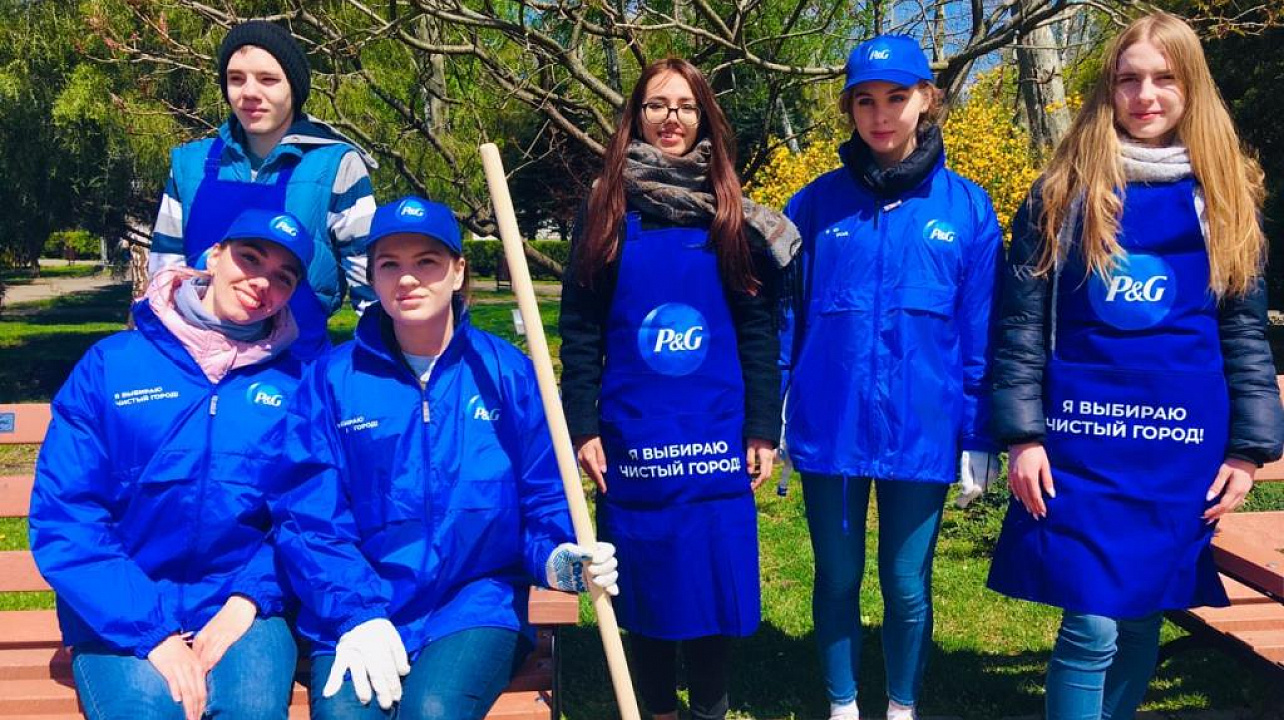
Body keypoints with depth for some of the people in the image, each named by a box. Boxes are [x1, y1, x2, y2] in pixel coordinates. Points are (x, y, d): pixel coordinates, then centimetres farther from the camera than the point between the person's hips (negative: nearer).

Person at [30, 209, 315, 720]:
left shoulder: (292, 384, 4)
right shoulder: (110, 365, 0)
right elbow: (64, 518, -5)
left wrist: (248, 599, -14)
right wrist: (152, 633, -14)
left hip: (244, 609, 0)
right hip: (122, 615, 0)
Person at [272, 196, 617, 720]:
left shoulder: (507, 373, 2)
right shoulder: (332, 379, 2)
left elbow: (545, 501, 4)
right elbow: (308, 517, -1)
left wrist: (560, 558, -17)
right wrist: (357, 614, -14)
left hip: (477, 604, 0)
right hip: (356, 612, 1)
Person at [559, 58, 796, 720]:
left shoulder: (734, 217, 4)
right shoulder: (605, 210, 5)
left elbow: (759, 330, 3)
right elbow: (579, 329, 3)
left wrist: (763, 430, -2)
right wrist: (581, 427, -3)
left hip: (715, 437, 0)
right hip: (631, 436, 1)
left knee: (713, 581, 3)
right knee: (644, 585, 8)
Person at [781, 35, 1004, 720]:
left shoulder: (966, 207, 0)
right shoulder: (817, 202, 0)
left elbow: (981, 335, 1)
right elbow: (785, 318, 4)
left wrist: (979, 437, 0)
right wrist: (770, 424, 2)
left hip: (922, 431, 0)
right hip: (829, 427, 1)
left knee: (907, 587, 10)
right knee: (837, 579, 13)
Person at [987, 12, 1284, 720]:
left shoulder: (1223, 198, 9)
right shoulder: (1062, 192, 3)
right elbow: (1021, 322, 0)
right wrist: (1022, 435, -6)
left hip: (1182, 443, 2)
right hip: (1080, 437, -2)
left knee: (1141, 622, 11)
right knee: (1091, 627, -5)